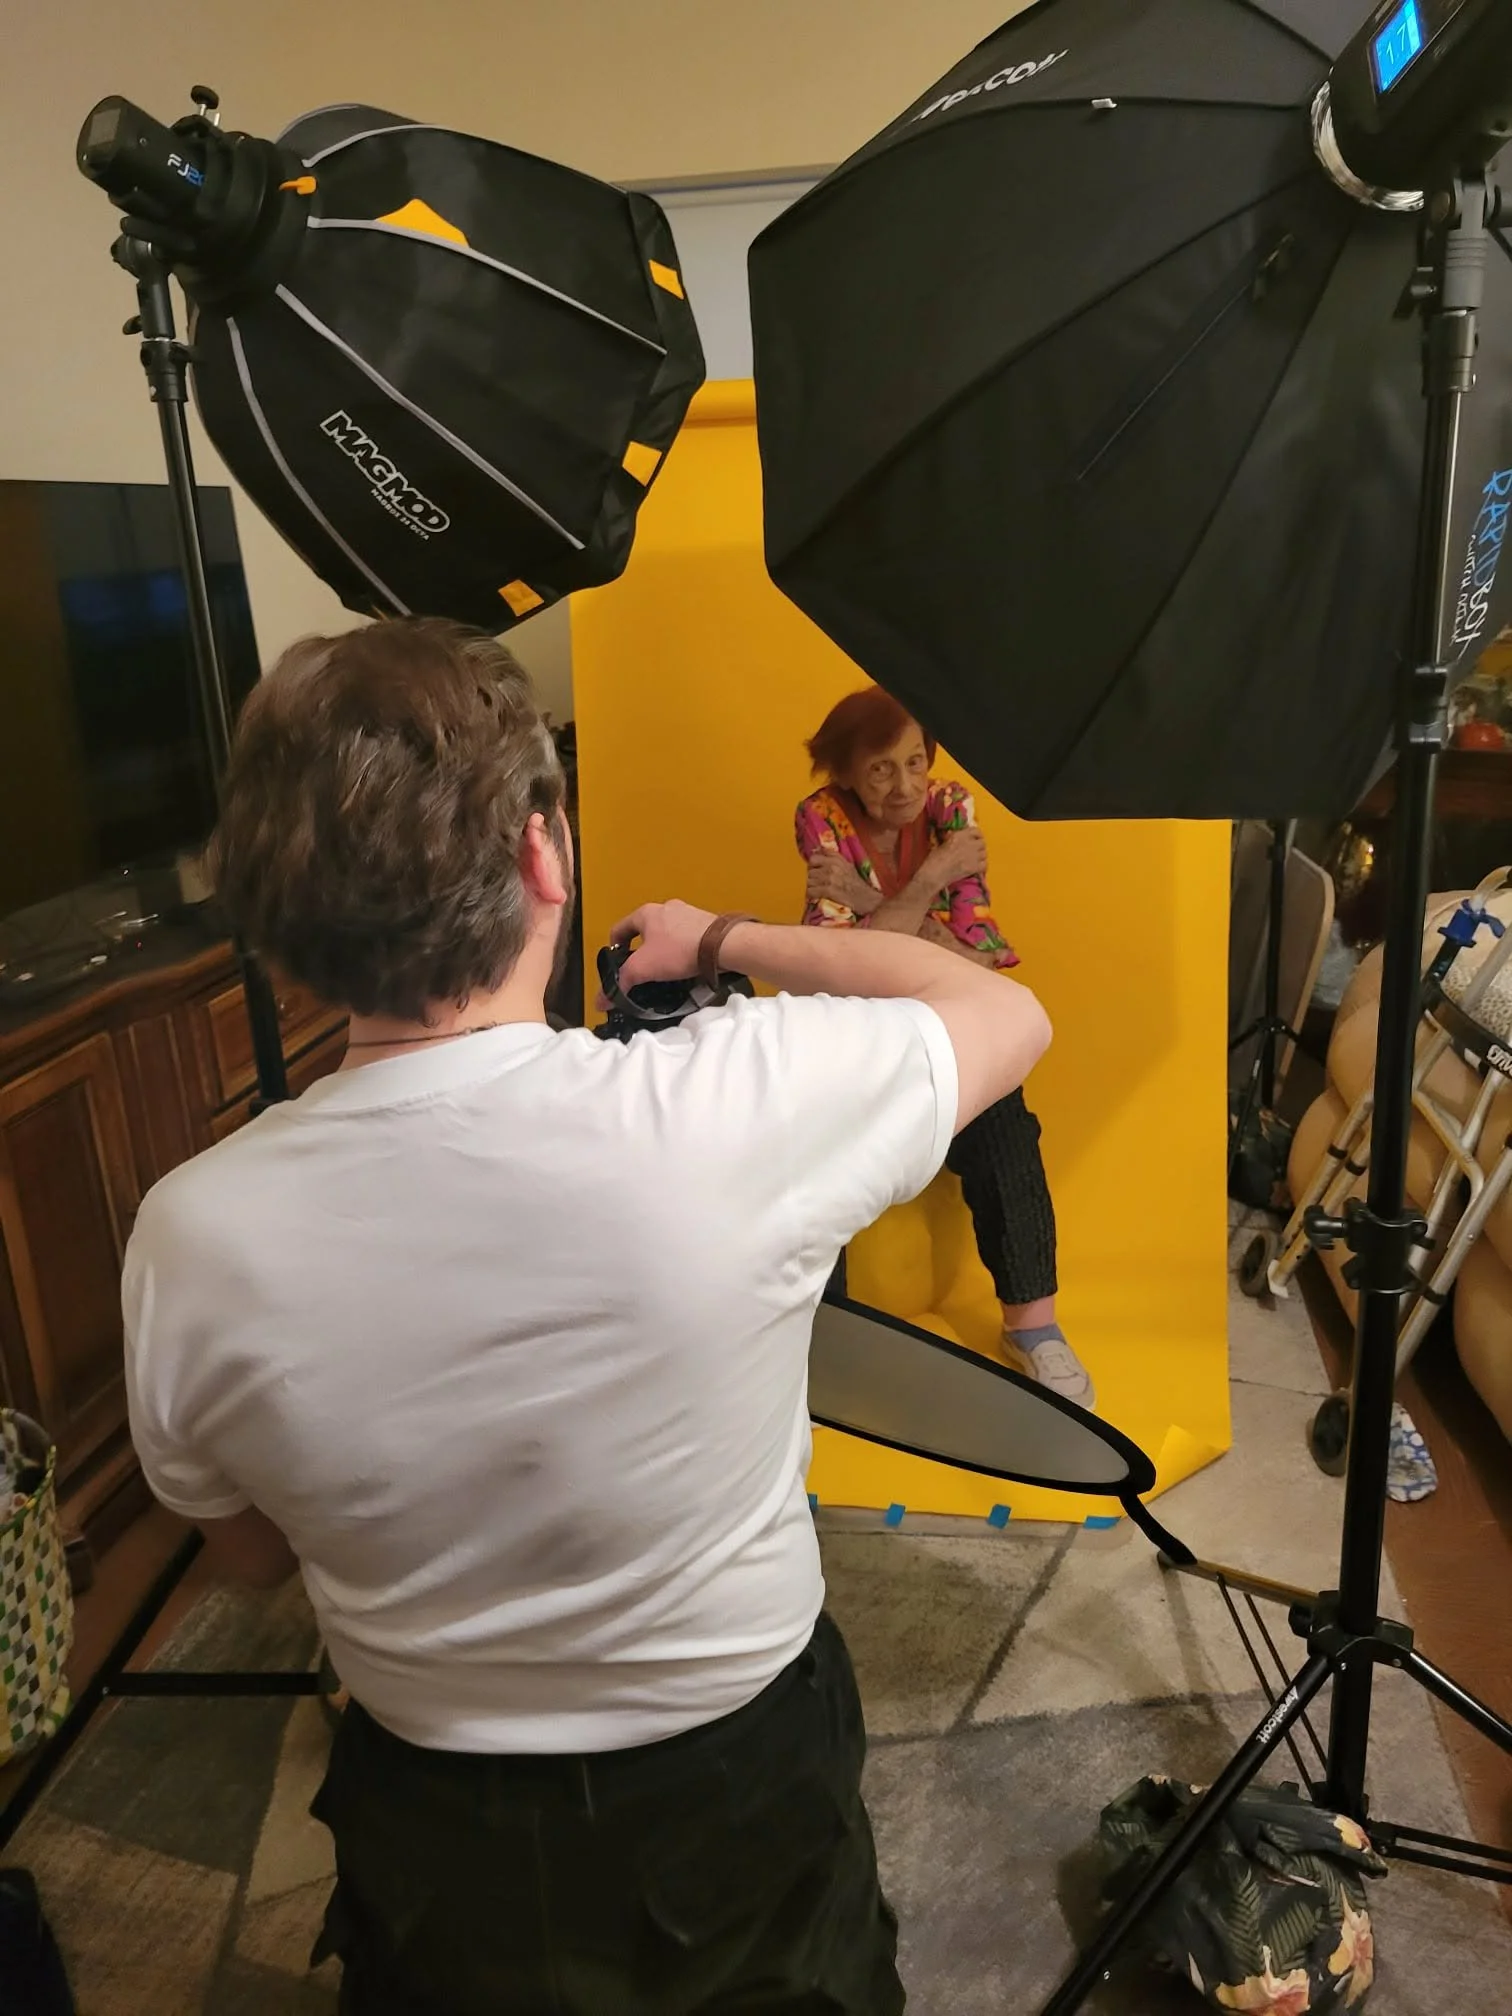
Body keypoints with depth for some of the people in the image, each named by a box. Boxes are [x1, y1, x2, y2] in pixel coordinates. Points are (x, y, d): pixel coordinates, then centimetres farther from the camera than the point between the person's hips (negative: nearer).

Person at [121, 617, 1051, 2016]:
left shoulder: (189, 1240, -23)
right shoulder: (736, 1107, -33)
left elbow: (255, 1557, -3)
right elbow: (1010, 1015, -11)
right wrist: (721, 940, -3)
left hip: (435, 1834, 2)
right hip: (745, 1796, -1)